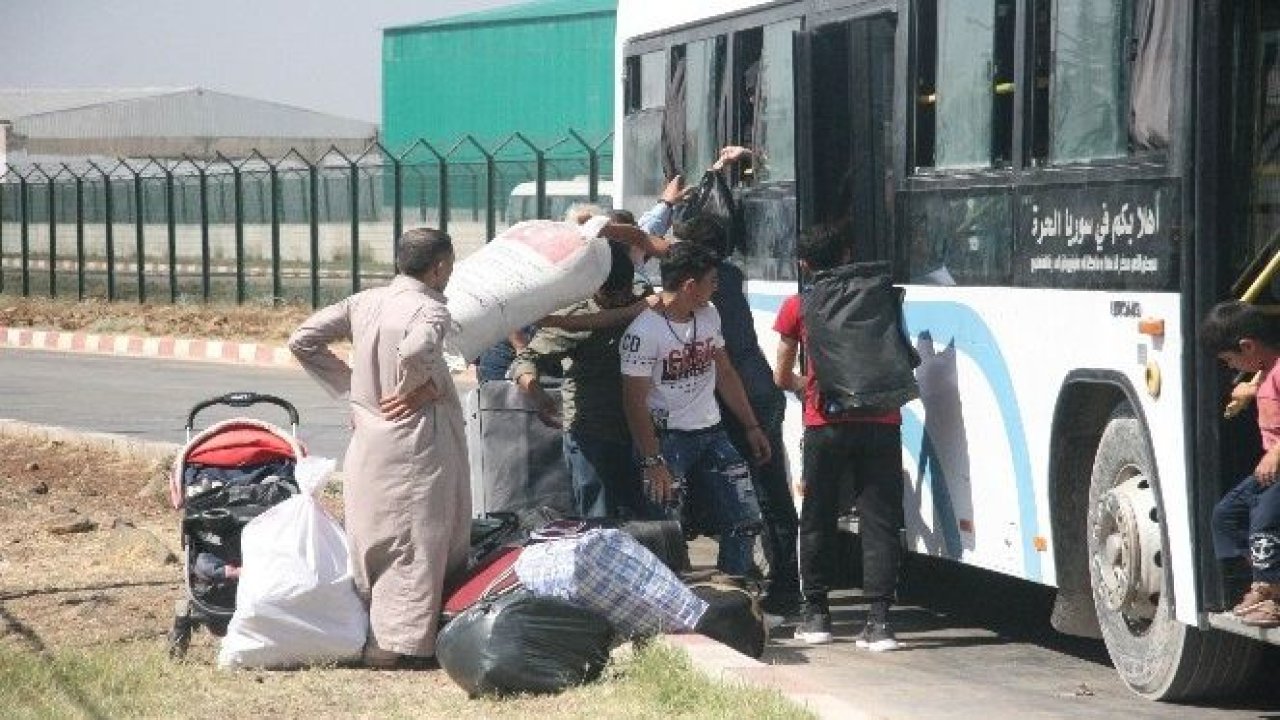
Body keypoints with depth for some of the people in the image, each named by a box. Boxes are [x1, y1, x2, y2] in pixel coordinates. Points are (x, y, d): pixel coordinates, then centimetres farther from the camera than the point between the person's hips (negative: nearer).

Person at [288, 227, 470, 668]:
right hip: (416, 444, -6)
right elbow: (415, 350, -33)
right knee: (415, 542, 0)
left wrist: (349, 386, 10)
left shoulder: (364, 303, 8)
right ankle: (398, 642, -2)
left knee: (372, 540, 15)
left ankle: (365, 637, 19)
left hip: (367, 444, 6)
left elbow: (303, 340, 7)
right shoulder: (430, 309, -12)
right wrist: (421, 387, -14)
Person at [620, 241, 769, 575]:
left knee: (745, 521, 4)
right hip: (667, 437, -7)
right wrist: (653, 462, -21)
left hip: (712, 433, 7)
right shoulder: (643, 331, -16)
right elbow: (635, 401, -16)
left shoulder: (709, 315, 8)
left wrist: (752, 426, 15)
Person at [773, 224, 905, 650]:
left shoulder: (797, 307, 7)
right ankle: (878, 621, -8)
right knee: (880, 521, 0)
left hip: (826, 426, -1)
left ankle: (815, 614, 17)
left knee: (818, 520, 12)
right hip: (880, 423, 1)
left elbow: (783, 378, 14)